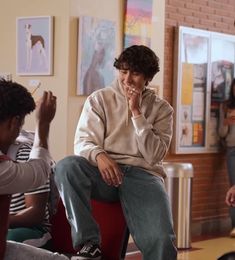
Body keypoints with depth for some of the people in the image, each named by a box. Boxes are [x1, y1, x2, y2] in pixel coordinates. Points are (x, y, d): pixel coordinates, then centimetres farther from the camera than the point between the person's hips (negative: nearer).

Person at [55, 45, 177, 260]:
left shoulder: (161, 109, 12)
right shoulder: (99, 99, 11)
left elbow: (154, 156, -1)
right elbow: (83, 142, 1)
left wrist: (136, 112, -7)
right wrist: (99, 156, -23)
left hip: (143, 174, -1)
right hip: (105, 171, 1)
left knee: (161, 241, -31)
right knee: (67, 166, -34)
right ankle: (88, 242, -26)